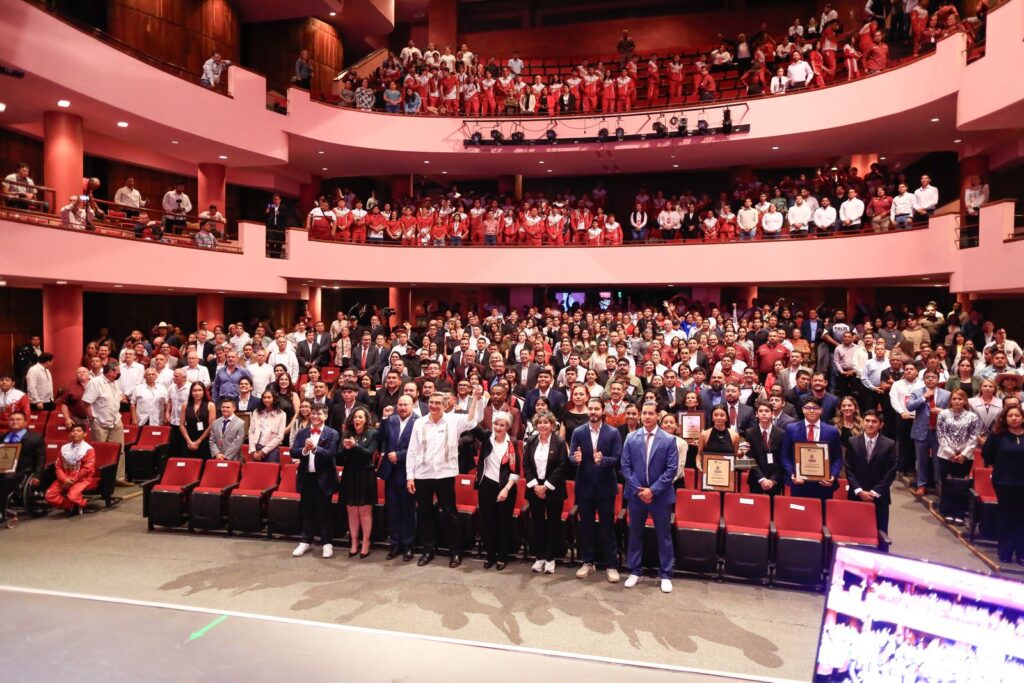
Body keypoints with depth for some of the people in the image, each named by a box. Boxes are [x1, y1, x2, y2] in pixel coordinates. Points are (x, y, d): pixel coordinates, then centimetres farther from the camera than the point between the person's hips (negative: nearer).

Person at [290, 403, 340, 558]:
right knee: (306, 511, 14)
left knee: (325, 512, 5)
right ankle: (306, 541, 27)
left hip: (323, 478, -3)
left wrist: (315, 448, -30)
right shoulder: (302, 432, 6)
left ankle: (327, 543, 16)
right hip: (306, 477, 4)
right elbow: (293, 452, -3)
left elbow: (331, 454, -17)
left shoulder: (332, 434, -5)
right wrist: (304, 450, -23)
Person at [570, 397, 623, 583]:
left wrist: (603, 460, -30)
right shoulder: (578, 432, -1)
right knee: (585, 526, 12)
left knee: (606, 527, 5)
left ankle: (612, 565, 15)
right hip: (584, 486, 2)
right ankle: (587, 562, 25)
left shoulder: (613, 433, -5)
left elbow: (617, 458, -10)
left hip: (605, 486, -2)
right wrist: (576, 458, -28)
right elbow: (571, 456, -5)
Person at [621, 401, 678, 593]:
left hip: (660, 496, -2)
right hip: (636, 495, 2)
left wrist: (653, 490, -15)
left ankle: (665, 575, 19)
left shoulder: (669, 440, -6)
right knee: (635, 535, 12)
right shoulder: (631, 438, 1)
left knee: (663, 536, 7)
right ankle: (635, 572, 25)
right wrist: (638, 490, -10)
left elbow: (671, 469, -9)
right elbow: (625, 467, 0)